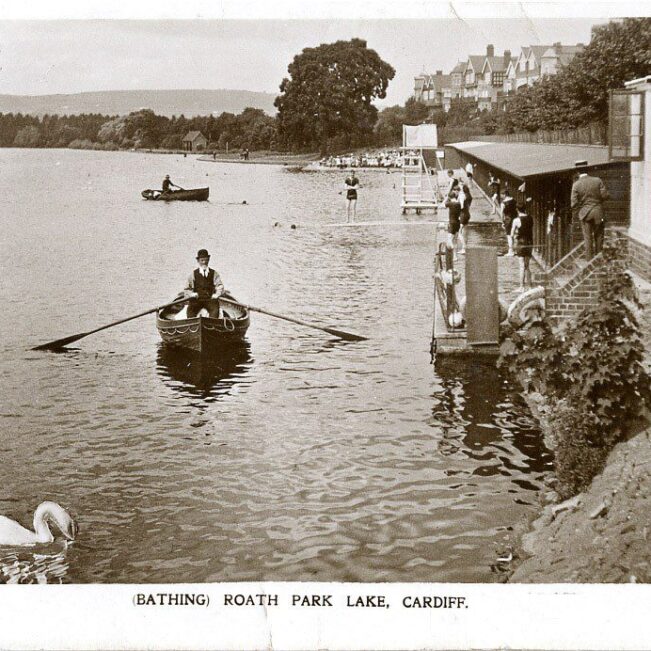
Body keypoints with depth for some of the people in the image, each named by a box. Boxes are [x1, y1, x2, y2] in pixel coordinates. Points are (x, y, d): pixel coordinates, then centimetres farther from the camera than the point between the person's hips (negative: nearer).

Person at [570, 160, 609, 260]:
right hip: (598, 212, 1)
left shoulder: (576, 184, -11)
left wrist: (575, 214, 4)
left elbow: (574, 202, -10)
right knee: (598, 236, 14)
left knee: (588, 238, 6)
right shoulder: (597, 180, -7)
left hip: (585, 213, -1)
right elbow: (605, 195, -6)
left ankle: (590, 260, 7)